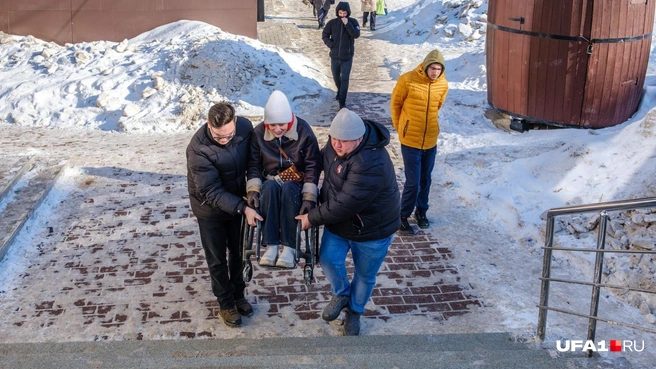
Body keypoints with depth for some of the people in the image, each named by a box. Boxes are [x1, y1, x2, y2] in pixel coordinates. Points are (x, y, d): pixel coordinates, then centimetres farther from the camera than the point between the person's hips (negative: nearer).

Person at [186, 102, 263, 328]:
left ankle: (238, 294, 43)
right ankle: (225, 303, 34)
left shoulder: (245, 127, -20)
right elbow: (212, 192, -30)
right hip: (210, 209, -4)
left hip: (238, 201, 4)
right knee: (217, 259, 13)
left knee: (239, 251, 20)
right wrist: (243, 209, -37)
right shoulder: (198, 150, -33)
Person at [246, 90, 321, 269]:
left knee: (288, 189, -37)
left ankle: (289, 247, -36)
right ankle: (271, 245, -36)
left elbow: (313, 166, -13)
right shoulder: (258, 132, -7)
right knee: (270, 187, -34)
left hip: (296, 182, -2)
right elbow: (254, 164, -1)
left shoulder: (303, 131, -14)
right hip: (271, 180, 2)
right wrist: (253, 189, -18)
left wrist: (309, 197, -23)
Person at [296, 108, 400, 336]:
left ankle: (355, 312, 40)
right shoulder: (337, 143, -11)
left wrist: (312, 218, -24)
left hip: (372, 229, -6)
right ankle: (341, 294, 26)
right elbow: (323, 160, 14)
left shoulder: (370, 164, -38)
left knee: (365, 275, 13)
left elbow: (344, 205, -35)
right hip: (339, 221, 6)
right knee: (329, 259, -6)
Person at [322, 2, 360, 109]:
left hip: (347, 57, -2)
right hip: (335, 56, 3)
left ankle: (342, 102, -4)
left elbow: (356, 35, -18)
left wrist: (347, 24, -25)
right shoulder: (332, 22, -4)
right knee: (336, 77, 19)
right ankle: (340, 91, 47)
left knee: (345, 79, -7)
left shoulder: (353, 22, -5)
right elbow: (324, 35, 3)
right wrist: (330, 44, -12)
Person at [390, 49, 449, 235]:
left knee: (425, 180, 16)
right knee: (413, 182, -3)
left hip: (431, 141, 4)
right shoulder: (407, 80, -15)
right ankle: (403, 216, 15)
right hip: (410, 141, -4)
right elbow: (395, 103, -1)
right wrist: (400, 128, 8)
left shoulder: (443, 85, -2)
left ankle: (421, 212, 36)